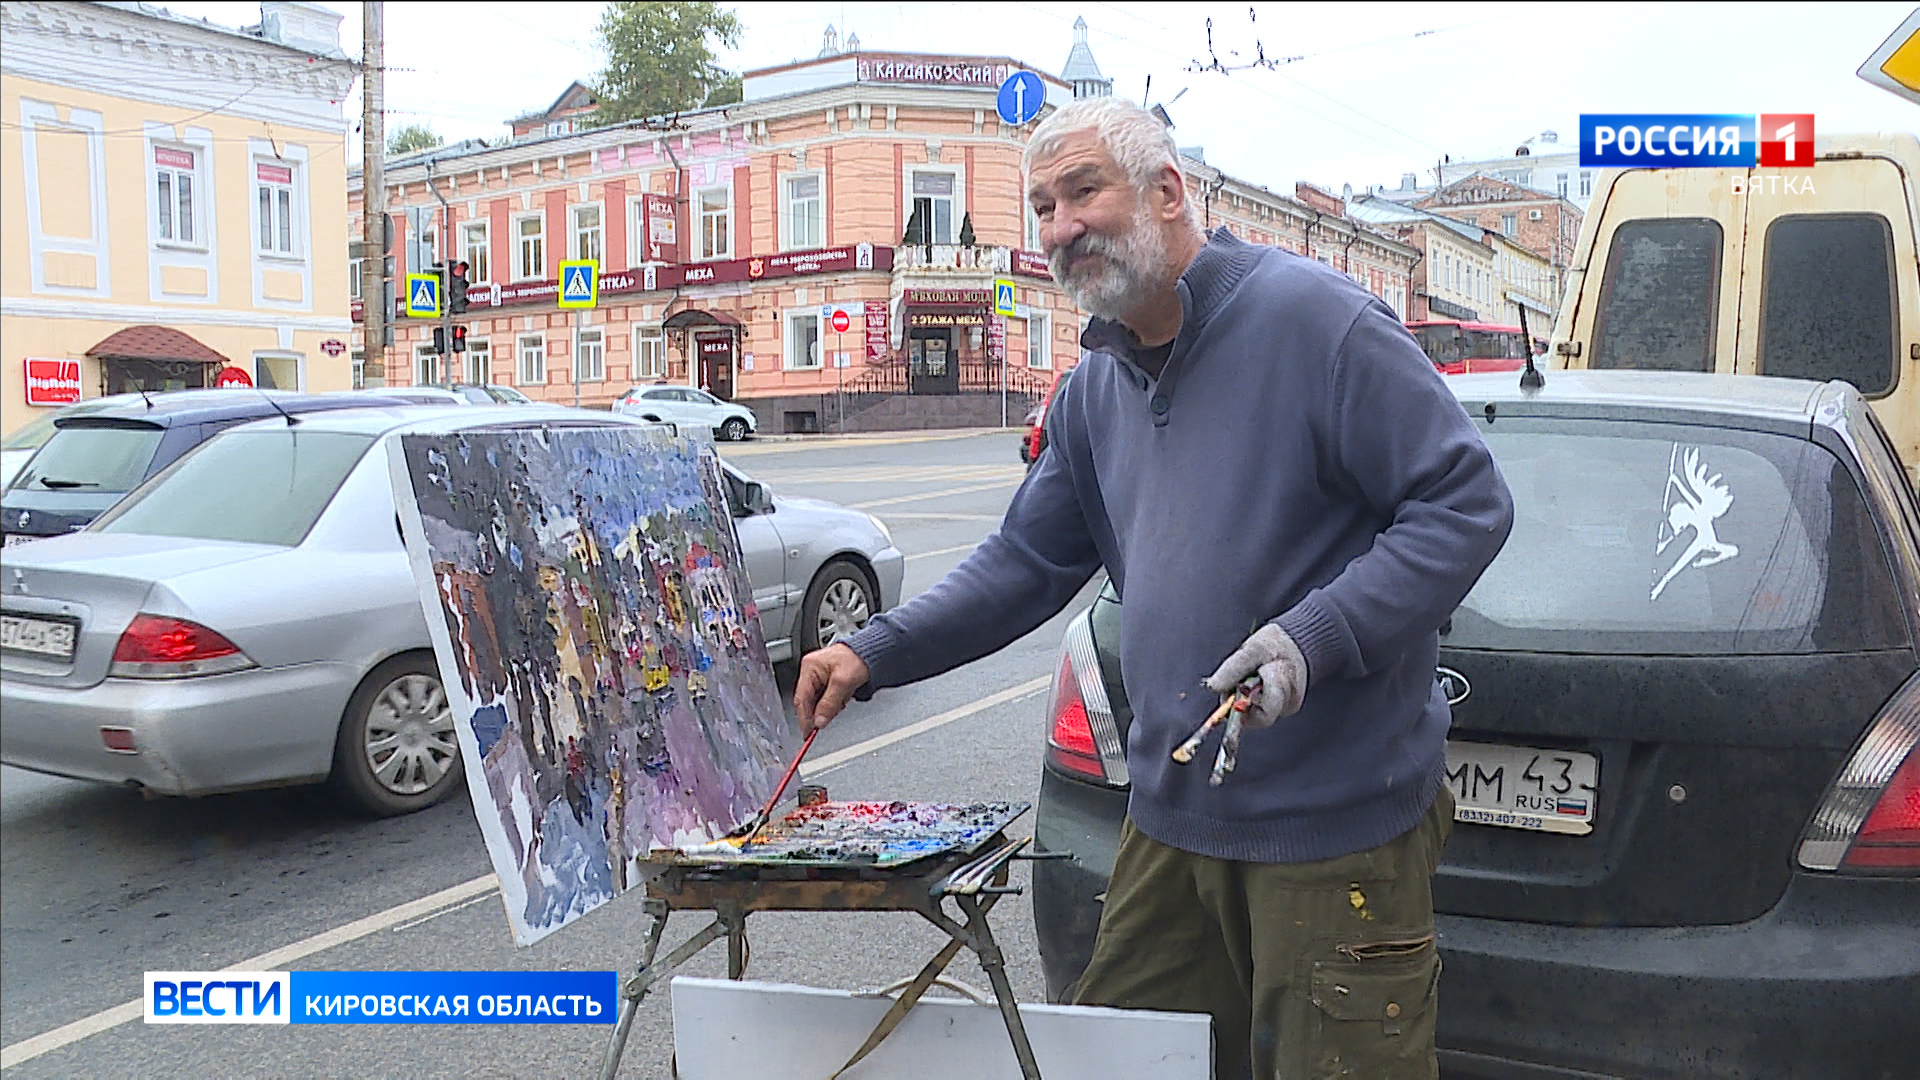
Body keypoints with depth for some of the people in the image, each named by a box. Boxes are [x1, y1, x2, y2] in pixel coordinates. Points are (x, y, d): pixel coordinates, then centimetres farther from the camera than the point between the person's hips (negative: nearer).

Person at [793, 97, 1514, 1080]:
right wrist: (874, 654, 5)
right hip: (1172, 813, 7)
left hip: (1337, 821, -7)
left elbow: (1466, 502, -15)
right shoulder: (1095, 390, 11)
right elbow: (1027, 562, 16)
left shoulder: (1310, 318, -13)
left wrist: (1314, 638, -26)